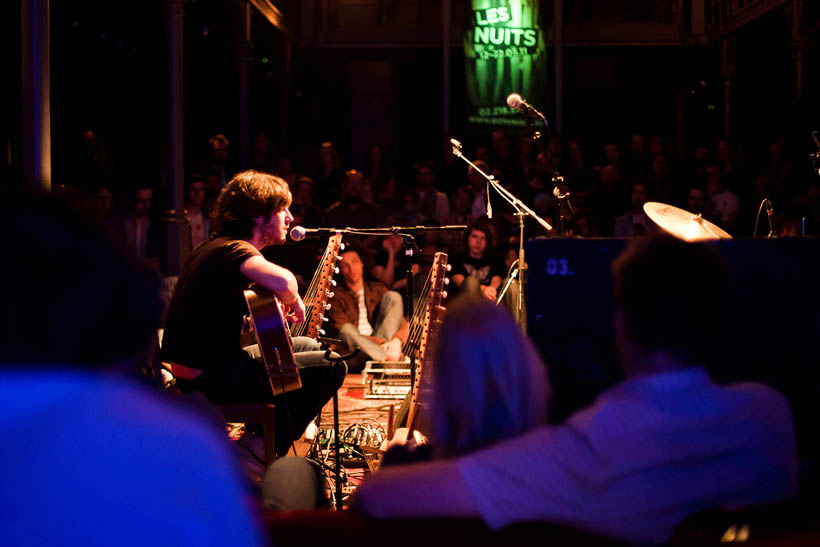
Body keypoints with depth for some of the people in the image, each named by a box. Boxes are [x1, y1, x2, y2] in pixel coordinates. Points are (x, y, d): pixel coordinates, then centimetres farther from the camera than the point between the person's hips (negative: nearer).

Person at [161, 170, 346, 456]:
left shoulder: (212, 246, 13)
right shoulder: (234, 250, -19)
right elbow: (282, 281, -41)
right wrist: (294, 300, -17)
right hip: (210, 379, -10)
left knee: (309, 347, 25)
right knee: (329, 367, -9)